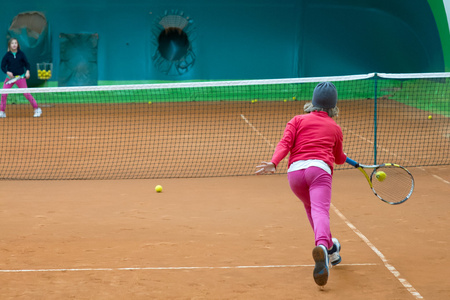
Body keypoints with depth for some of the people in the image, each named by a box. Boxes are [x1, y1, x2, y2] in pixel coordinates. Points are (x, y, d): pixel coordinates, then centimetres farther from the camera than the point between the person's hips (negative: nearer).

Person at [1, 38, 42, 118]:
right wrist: (7, 72, -18)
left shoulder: (21, 54, -1)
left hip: (20, 77, -1)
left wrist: (27, 71, -11)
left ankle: (37, 109, 5)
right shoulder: (7, 55, -2)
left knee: (26, 93, -7)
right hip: (10, 77, 1)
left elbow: (27, 63, 6)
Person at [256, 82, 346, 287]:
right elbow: (339, 158, 39)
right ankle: (322, 245, -51)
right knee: (320, 210, -21)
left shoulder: (298, 120, 21)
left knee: (310, 207, 26)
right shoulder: (335, 128, 24)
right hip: (320, 169, -2)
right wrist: (346, 158, 61)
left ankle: (330, 249, 38)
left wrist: (273, 163, -10)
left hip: (295, 171, 2)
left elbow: (285, 143, 2)